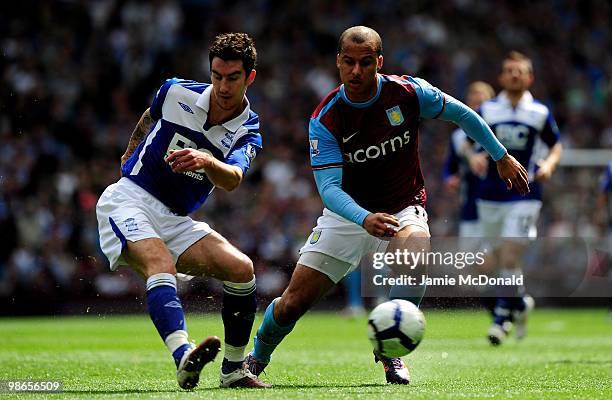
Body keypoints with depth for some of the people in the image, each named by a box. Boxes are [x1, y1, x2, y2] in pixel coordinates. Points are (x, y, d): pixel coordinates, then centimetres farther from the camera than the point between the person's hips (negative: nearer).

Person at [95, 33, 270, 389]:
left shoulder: (248, 131, -4)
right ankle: (183, 356, -56)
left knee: (241, 269, -13)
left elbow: (232, 180, -26)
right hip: (129, 200, -3)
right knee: (161, 264, -32)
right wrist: (131, 151, 37)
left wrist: (206, 161, -48)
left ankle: (234, 369, 3)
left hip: (176, 220, 4)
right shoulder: (177, 93, -5)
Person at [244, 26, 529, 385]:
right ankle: (256, 359, 26)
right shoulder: (325, 119, -18)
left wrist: (502, 157, 8)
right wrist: (365, 219, -43)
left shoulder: (408, 92, -14)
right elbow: (329, 187, -25)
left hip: (404, 208, 0)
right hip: (347, 212, 0)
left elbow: (461, 113, 3)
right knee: (294, 301, -7)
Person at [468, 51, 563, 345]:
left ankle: (502, 317, -3)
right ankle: (520, 302, 35)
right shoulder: (486, 111, 5)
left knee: (510, 258, -13)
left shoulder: (540, 113, 3)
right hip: (490, 196, 2)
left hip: (524, 196, -2)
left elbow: (556, 146, 14)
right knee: (500, 261, 9)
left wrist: (549, 164, -6)